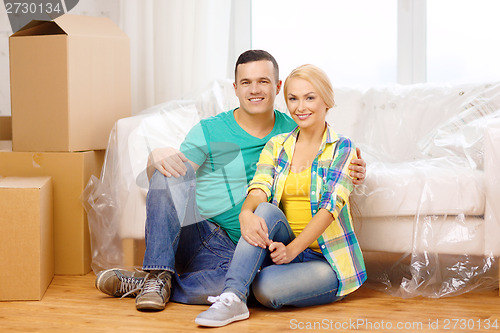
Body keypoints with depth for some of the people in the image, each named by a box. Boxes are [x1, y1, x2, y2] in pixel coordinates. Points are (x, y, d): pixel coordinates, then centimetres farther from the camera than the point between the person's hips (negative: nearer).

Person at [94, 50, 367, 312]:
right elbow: (160, 184, -1)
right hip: (197, 235, 0)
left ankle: (144, 283, -19)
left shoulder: (292, 132, 8)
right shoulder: (208, 132, 2)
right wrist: (155, 158, -25)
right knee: (170, 172, -25)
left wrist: (352, 175, -6)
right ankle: (159, 273, -23)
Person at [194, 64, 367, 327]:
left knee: (266, 288, -35)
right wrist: (246, 213, -31)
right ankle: (232, 296, -38)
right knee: (267, 211, -31)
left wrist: (293, 248, -27)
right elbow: (260, 187, -6)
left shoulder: (342, 148, -1)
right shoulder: (276, 146, 11)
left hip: (328, 261, -4)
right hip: (284, 248, 4)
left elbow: (330, 205, -13)